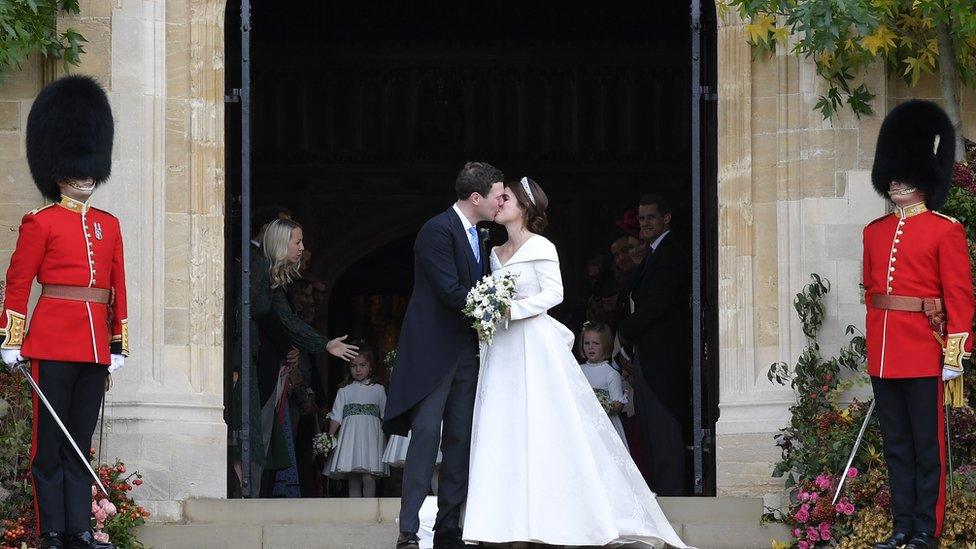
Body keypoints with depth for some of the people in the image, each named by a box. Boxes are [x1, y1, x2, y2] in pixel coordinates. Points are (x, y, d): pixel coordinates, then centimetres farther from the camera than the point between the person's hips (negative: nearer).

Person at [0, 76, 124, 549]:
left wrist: (118, 343, 13)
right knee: (49, 443, -2)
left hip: (95, 347, 5)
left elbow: (118, 287, 16)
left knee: (80, 441, 8)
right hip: (53, 343, -5)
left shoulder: (108, 225, 15)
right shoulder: (41, 223, -2)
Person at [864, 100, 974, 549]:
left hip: (924, 355, -6)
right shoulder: (875, 232, 13)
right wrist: (877, 343, 16)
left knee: (928, 445, 0)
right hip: (883, 355, 6)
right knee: (896, 445, 10)